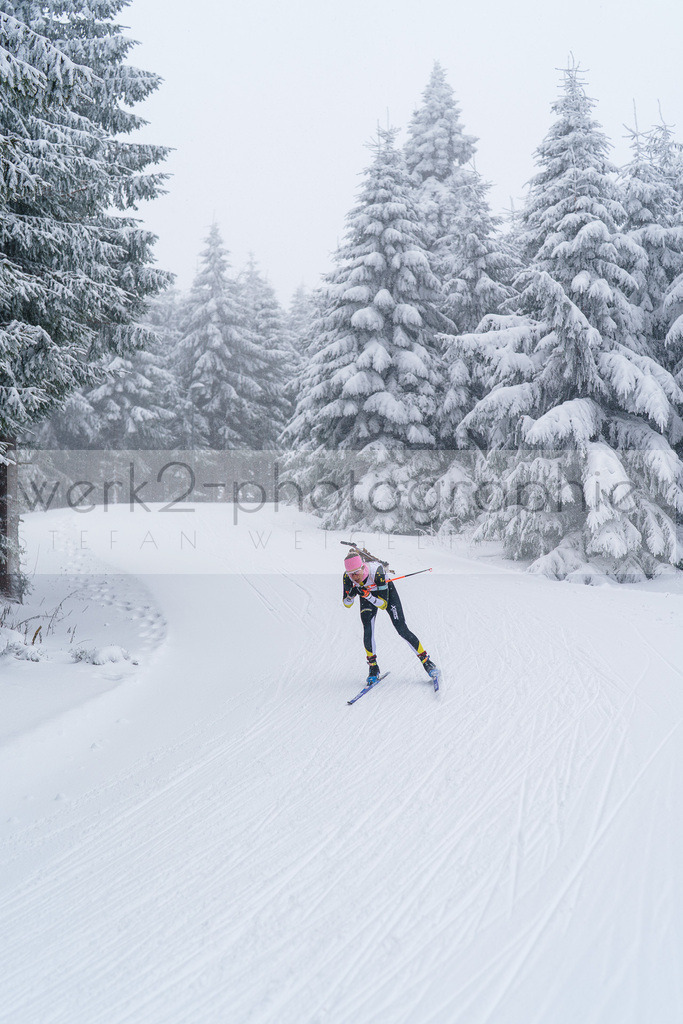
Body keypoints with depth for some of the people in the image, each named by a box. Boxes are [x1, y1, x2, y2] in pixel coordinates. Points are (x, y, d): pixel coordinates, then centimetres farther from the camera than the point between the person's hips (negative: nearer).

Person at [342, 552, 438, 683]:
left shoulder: (376, 572, -41)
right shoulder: (347, 576, -29)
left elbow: (384, 605, -36)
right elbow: (347, 604, -18)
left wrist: (368, 596, -51)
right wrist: (351, 595, -38)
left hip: (386, 592, -3)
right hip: (367, 594, 3)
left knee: (402, 630, -9)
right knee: (367, 630, -19)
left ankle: (426, 661, 5)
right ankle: (373, 667, -1)